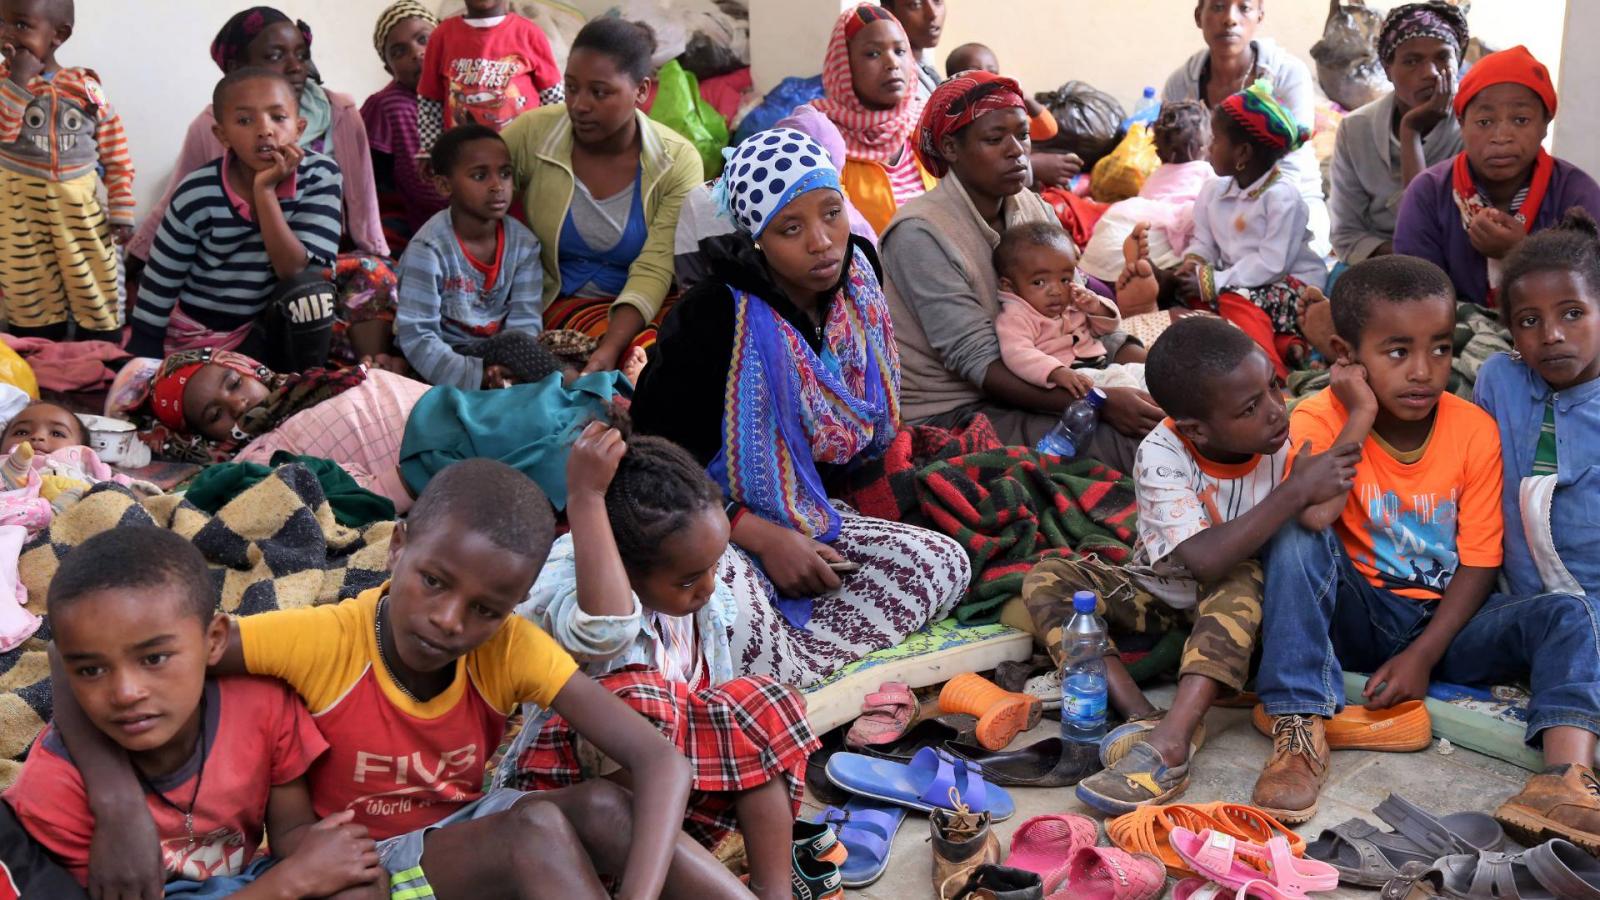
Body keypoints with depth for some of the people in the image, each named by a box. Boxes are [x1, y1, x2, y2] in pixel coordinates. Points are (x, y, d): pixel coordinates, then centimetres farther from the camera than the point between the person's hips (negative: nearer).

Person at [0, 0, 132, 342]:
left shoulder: (86, 87, -5)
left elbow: (117, 156, -1)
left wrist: (121, 212, -4)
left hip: (80, 210, 0)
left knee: (98, 296, 8)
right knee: (29, 296, 11)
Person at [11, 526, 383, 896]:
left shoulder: (265, 704, -18)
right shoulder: (54, 785, -24)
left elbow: (290, 826, -7)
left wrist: (309, 848, -34)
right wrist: (293, 879, -32)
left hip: (249, 878, 3)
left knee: (361, 886, -24)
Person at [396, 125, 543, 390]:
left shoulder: (523, 242, -1)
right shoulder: (429, 249, -17)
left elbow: (525, 322, -5)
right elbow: (416, 337, -19)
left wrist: (507, 370, -26)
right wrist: (476, 376, -29)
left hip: (494, 353, 5)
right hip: (447, 356, -5)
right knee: (513, 345, -28)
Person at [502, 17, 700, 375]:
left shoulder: (678, 161, -11)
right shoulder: (531, 134, -10)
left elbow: (653, 271, -18)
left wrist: (609, 350, -35)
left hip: (646, 303, 1)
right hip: (564, 301, -1)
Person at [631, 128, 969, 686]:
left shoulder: (856, 293, 0)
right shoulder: (710, 319, -20)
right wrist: (763, 537, -20)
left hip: (809, 525, 7)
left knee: (944, 564, -15)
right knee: (731, 601, -41)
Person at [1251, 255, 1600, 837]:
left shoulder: (1475, 431, -7)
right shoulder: (1321, 418, -12)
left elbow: (1478, 565, -6)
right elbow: (1312, 518, -32)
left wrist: (1422, 656, -17)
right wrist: (1360, 417, -25)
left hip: (1441, 620, 2)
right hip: (1355, 616, -2)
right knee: (1294, 542, -29)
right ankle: (1300, 732, -34)